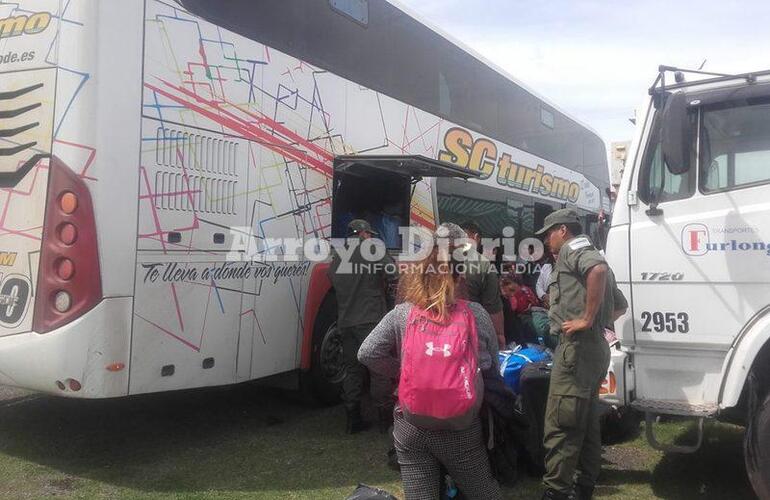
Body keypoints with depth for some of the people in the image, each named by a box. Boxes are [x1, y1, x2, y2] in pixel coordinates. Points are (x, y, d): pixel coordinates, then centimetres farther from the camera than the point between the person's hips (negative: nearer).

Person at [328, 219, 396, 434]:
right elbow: (395, 273, -9)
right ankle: (386, 418, 8)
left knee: (352, 369, 12)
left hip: (346, 322, 6)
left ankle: (353, 420, 15)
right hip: (371, 319, -6)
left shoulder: (336, 257, 13)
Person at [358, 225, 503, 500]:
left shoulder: (401, 315, -6)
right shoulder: (476, 315, -5)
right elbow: (492, 367, 6)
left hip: (411, 428, 1)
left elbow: (367, 354, -4)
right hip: (462, 430, -1)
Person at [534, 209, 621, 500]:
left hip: (577, 346, -11)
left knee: (560, 425, -9)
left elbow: (599, 270, -29)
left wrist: (586, 319, -25)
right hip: (594, 347, 11)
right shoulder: (587, 254, 24)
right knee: (586, 422, 15)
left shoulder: (572, 250, -5)